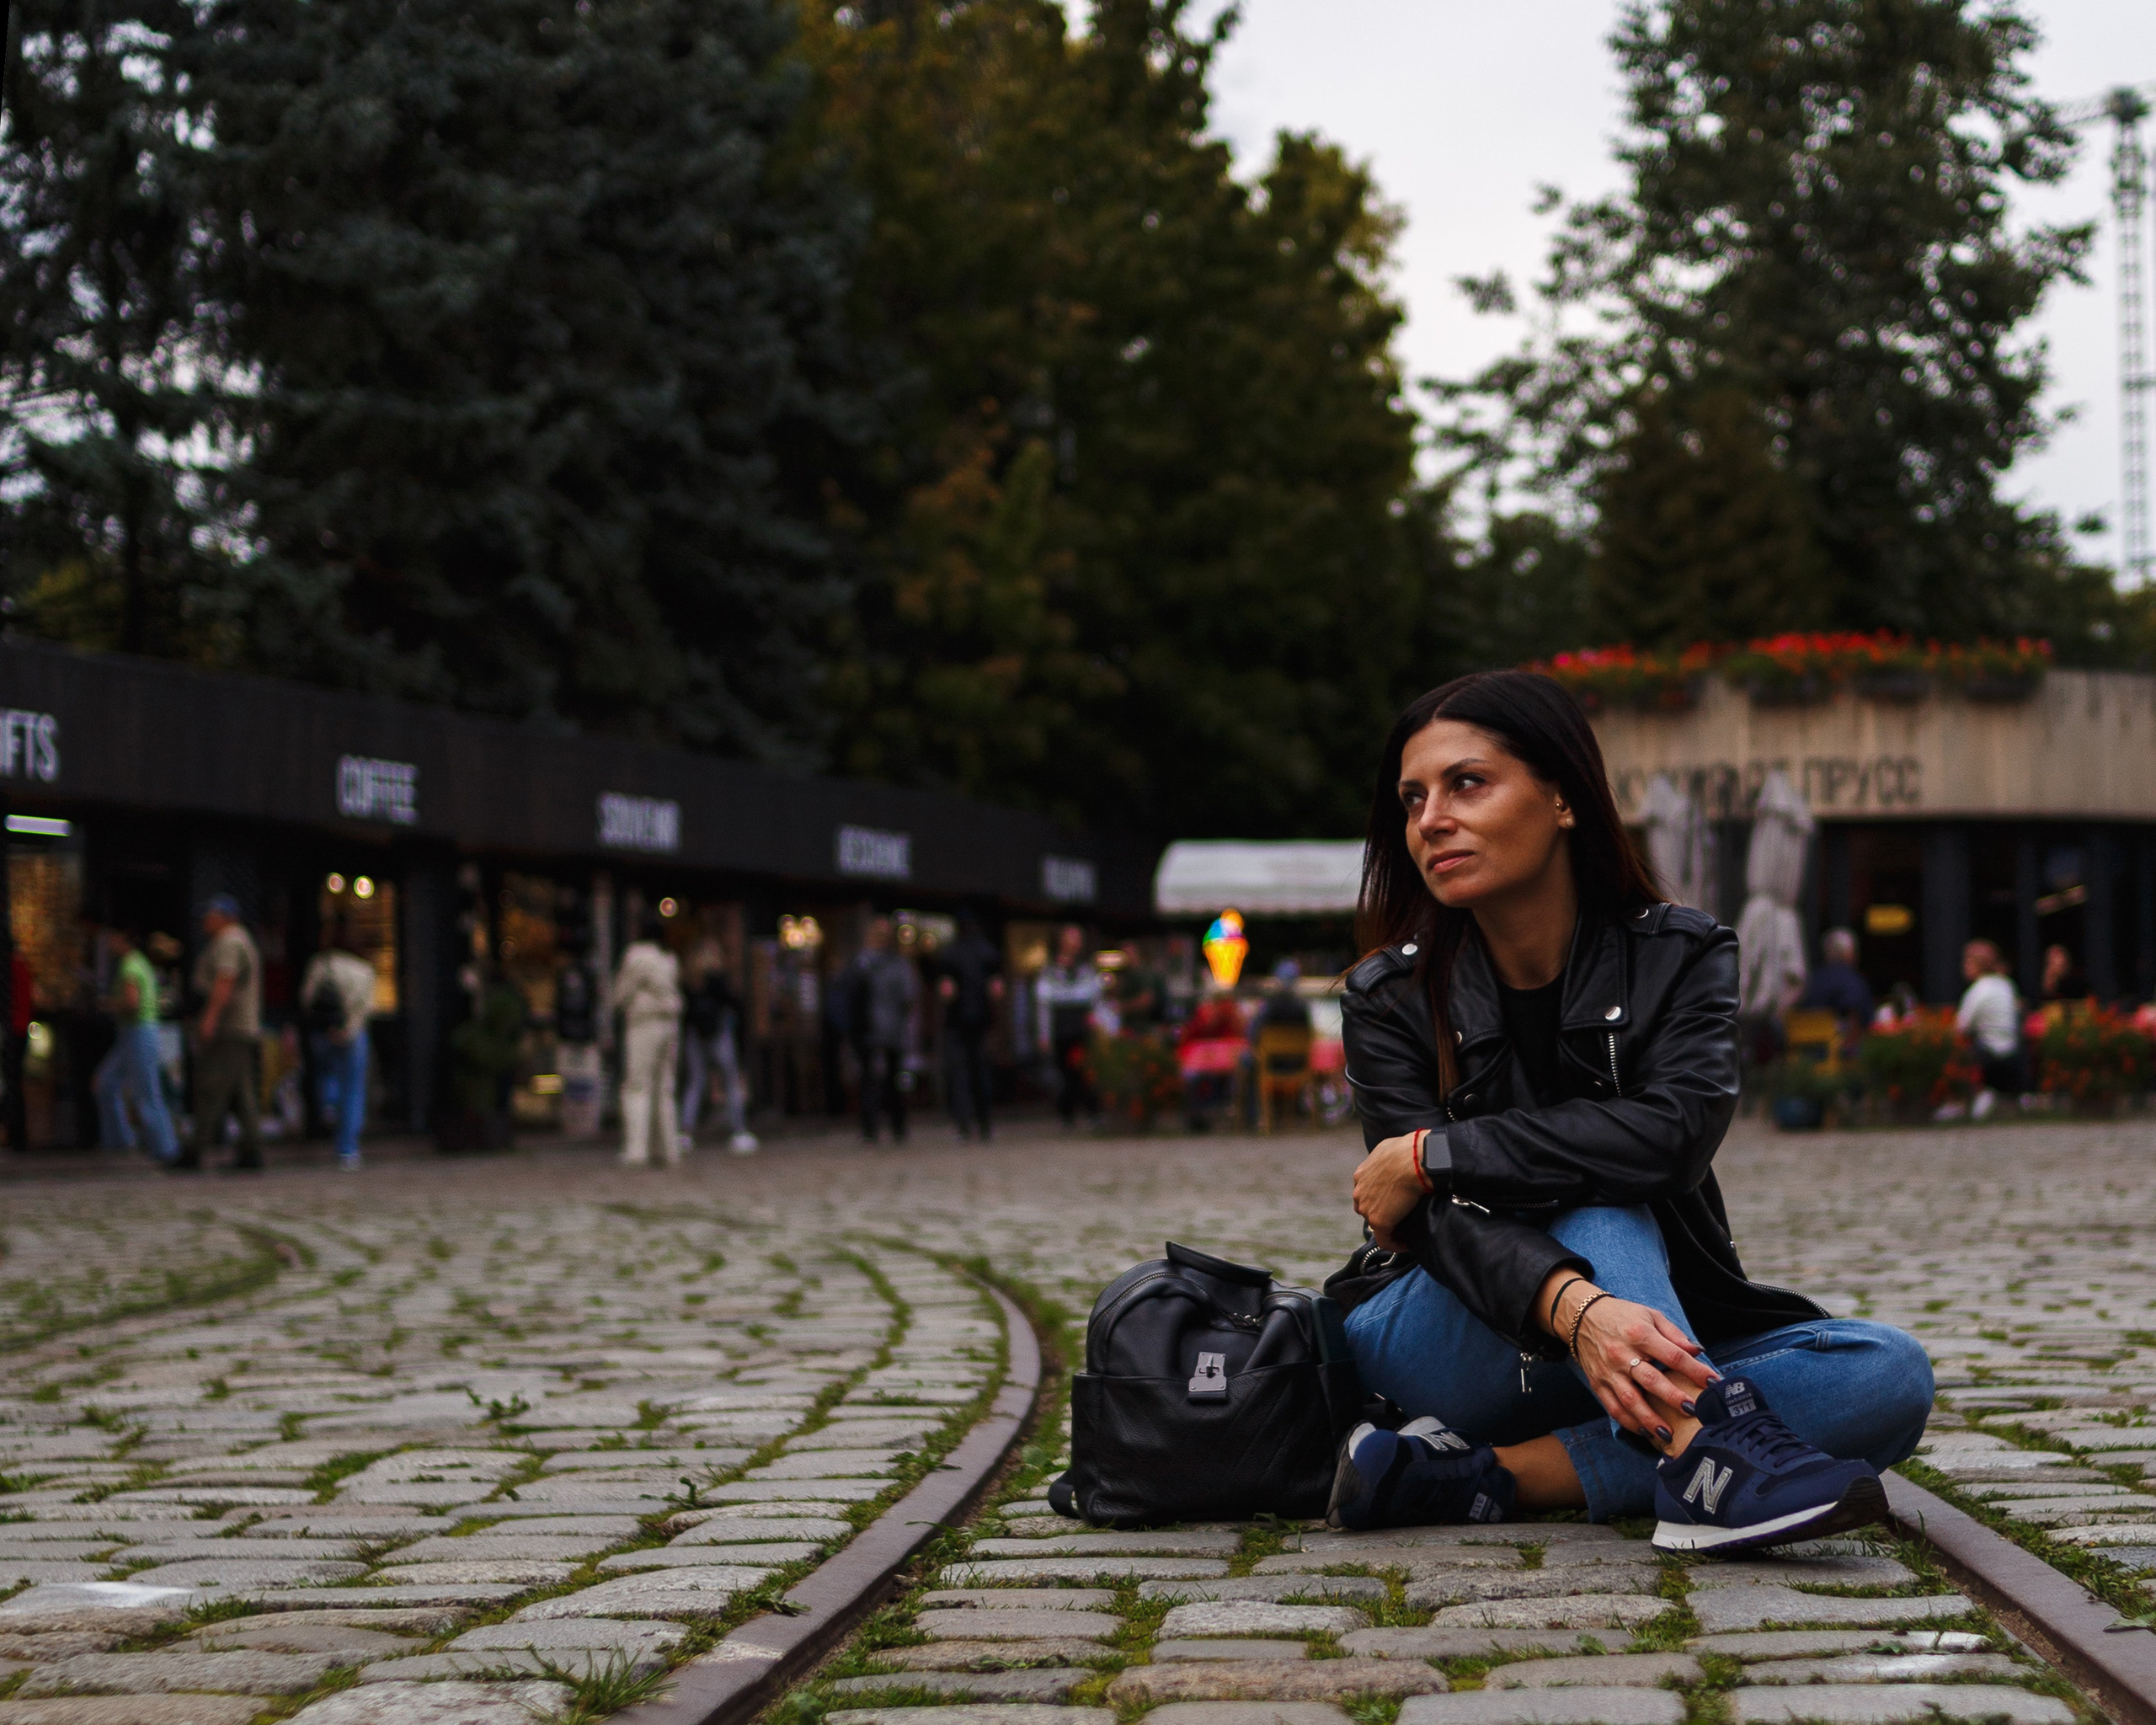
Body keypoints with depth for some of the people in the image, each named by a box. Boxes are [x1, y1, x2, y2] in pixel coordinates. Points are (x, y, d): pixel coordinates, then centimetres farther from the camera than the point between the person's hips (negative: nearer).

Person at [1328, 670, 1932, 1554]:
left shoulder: (1680, 957, -5)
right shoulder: (1390, 998, -6)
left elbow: (1677, 1130, -25)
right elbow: (1445, 1217, -21)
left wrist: (1428, 1154, -25)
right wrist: (1572, 1309, -43)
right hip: (1432, 1339, -2)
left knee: (1892, 1373, -25)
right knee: (1594, 1199, -29)